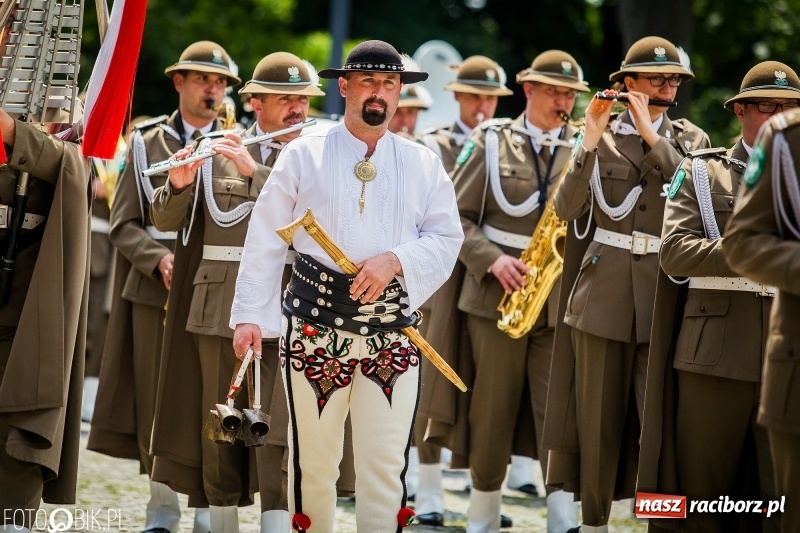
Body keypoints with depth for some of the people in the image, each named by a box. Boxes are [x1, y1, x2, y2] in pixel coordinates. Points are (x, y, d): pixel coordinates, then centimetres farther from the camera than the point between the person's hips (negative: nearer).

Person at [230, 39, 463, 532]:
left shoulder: (423, 164, 9)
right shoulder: (305, 154, 3)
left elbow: (446, 239, 5)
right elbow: (265, 239, 2)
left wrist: (395, 260, -14)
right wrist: (249, 314, -5)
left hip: (393, 330, 1)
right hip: (316, 325, -1)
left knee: (386, 463, -2)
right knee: (314, 459, 6)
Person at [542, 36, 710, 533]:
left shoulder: (690, 139, 8)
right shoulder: (603, 133, 5)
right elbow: (568, 208, -6)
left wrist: (650, 134, -16)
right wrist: (591, 140, -16)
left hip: (663, 293, 0)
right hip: (603, 289, 0)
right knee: (598, 416, 5)